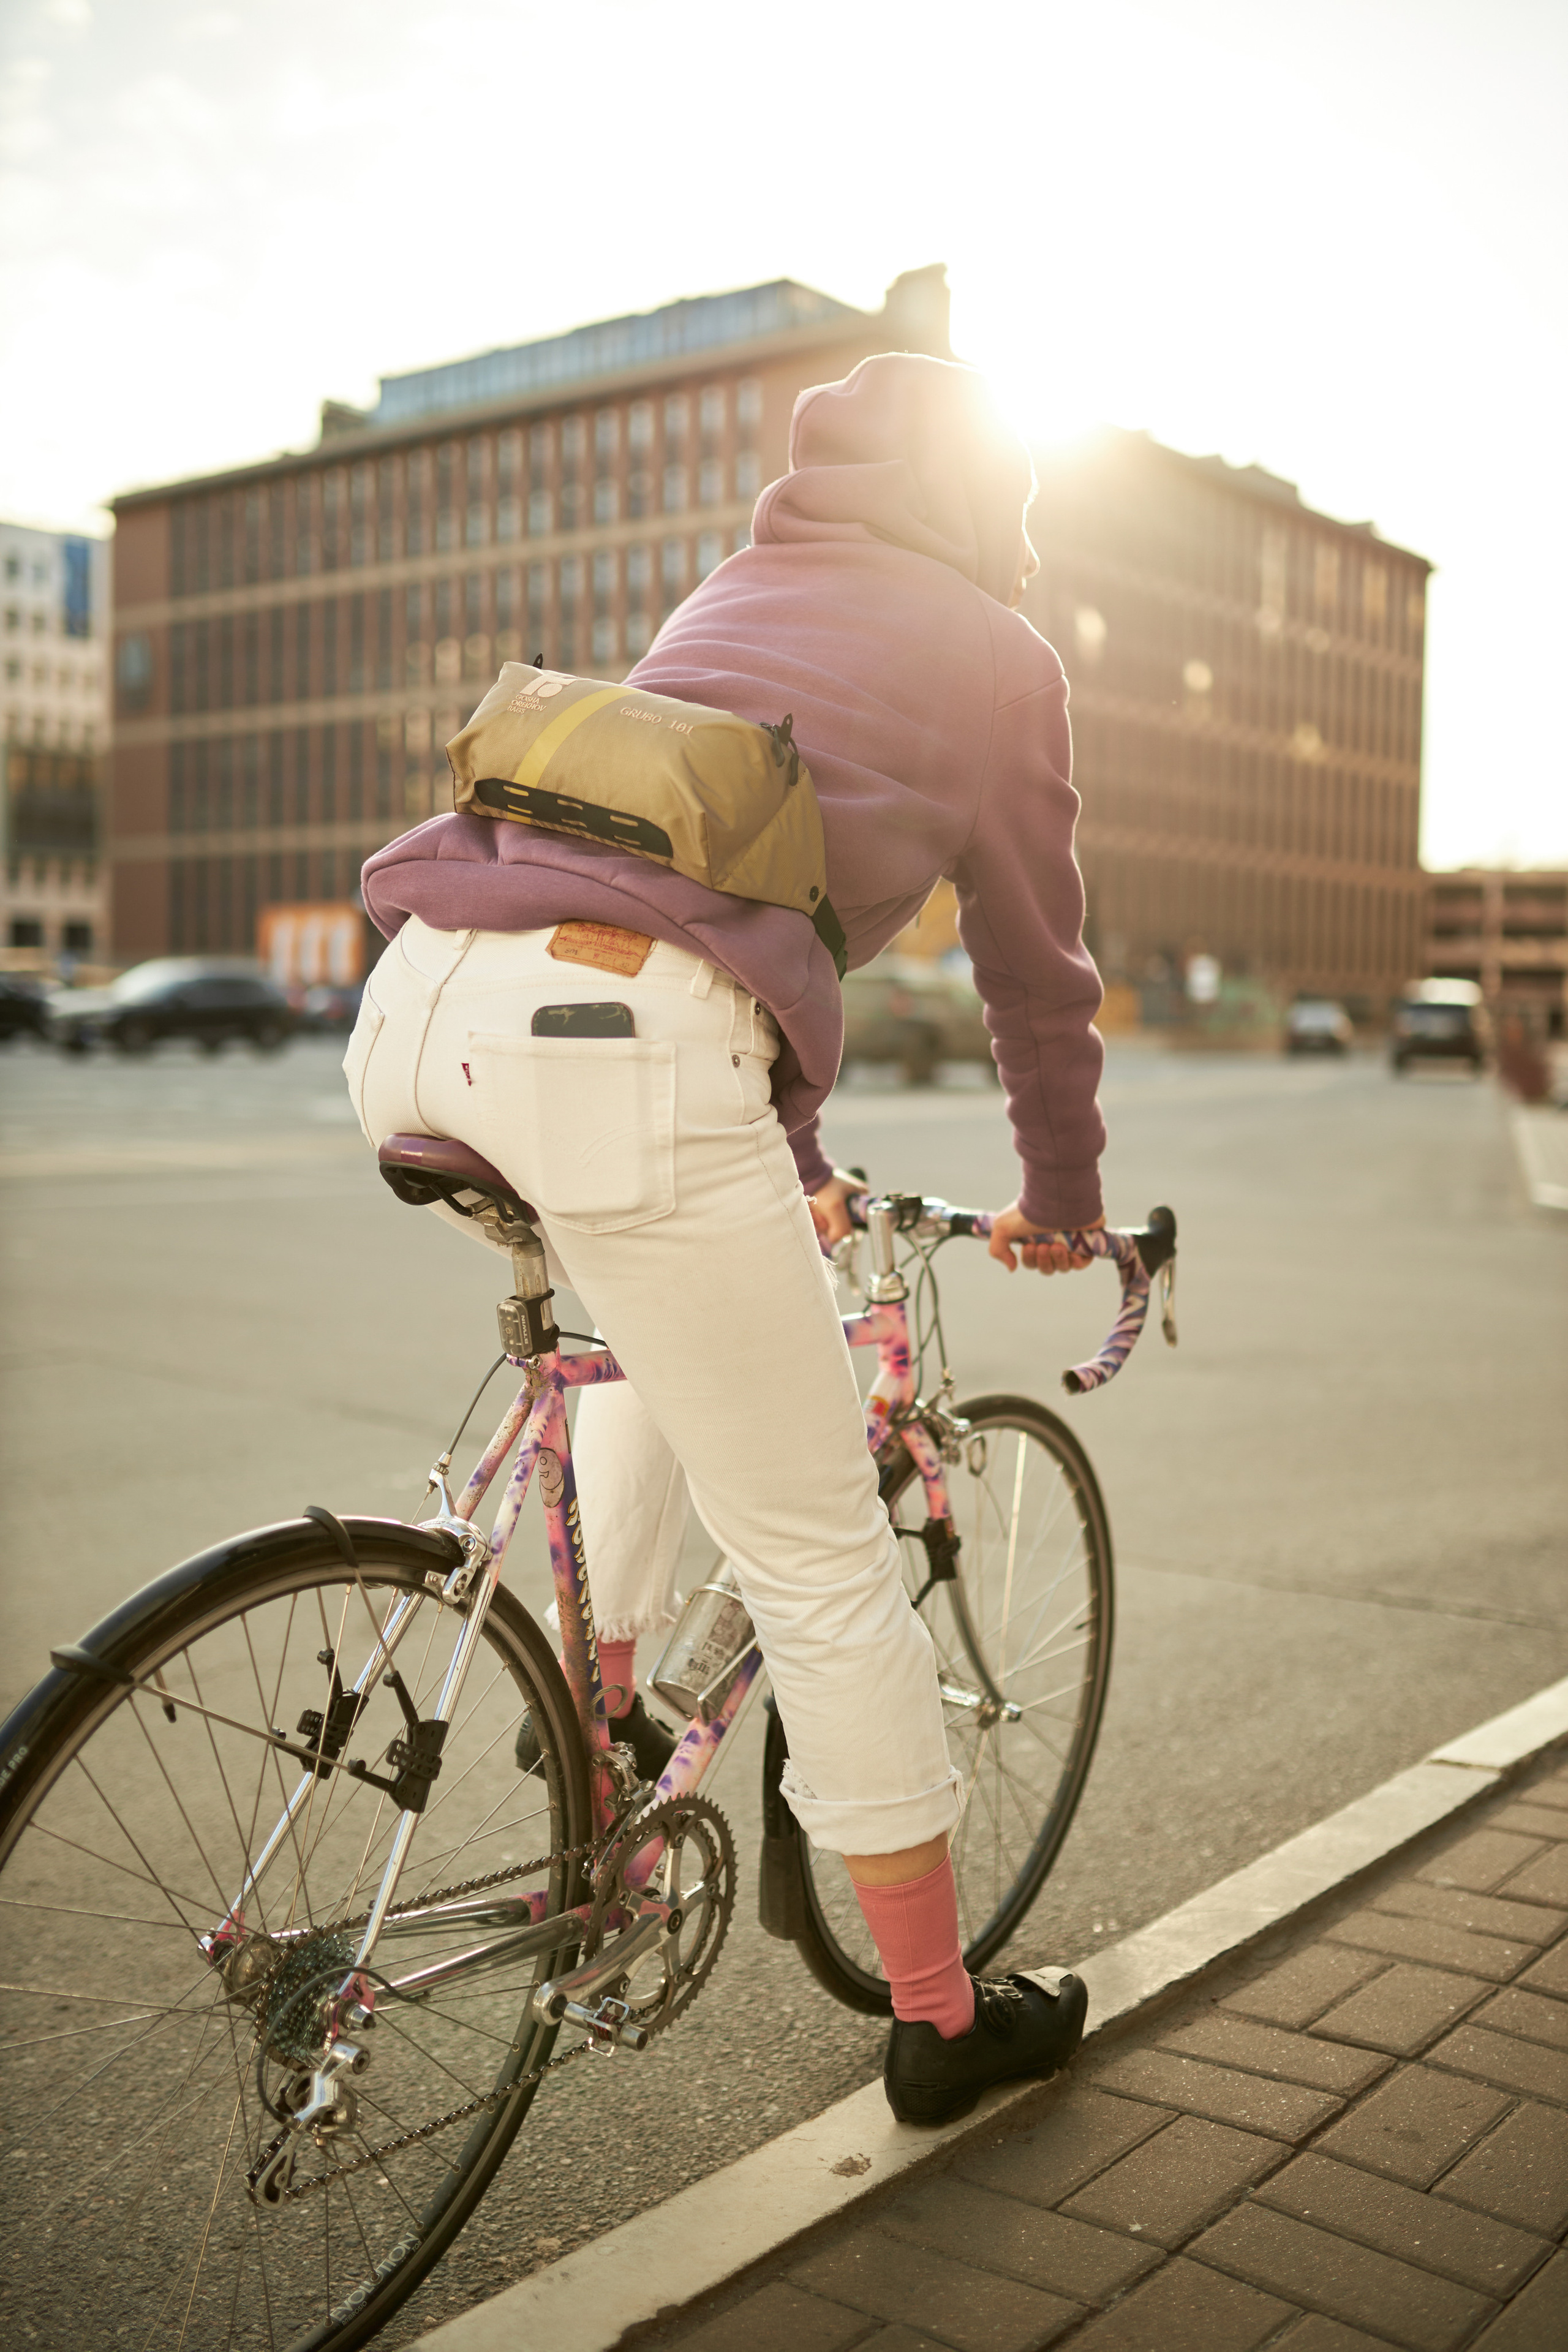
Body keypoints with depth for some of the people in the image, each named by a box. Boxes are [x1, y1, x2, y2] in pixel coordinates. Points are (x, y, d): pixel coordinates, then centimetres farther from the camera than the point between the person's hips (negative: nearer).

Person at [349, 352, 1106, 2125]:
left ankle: (594, 1694, 37)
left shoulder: (730, 599, 33)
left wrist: (790, 1166, 47)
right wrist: (1060, 1203, 37)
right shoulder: (998, 657, 15)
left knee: (674, 1316, 37)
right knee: (822, 1571, 6)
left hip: (419, 998, 7)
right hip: (620, 1049, -7)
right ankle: (941, 2022, 22)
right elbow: (1037, 969, 21)